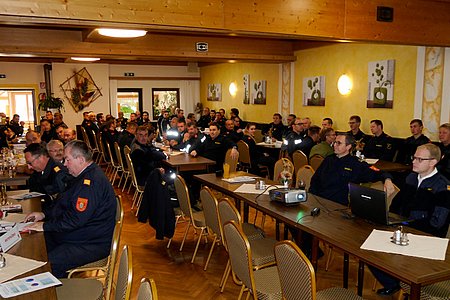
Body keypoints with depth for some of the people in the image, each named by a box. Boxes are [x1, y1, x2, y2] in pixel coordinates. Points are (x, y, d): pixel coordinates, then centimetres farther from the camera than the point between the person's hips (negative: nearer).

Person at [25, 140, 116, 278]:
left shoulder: (92, 182, -25)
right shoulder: (85, 176, 12)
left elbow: (76, 219, -27)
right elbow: (63, 202, 22)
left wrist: (45, 226, -17)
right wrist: (44, 214, 9)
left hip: (94, 244, -11)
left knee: (49, 263, -22)